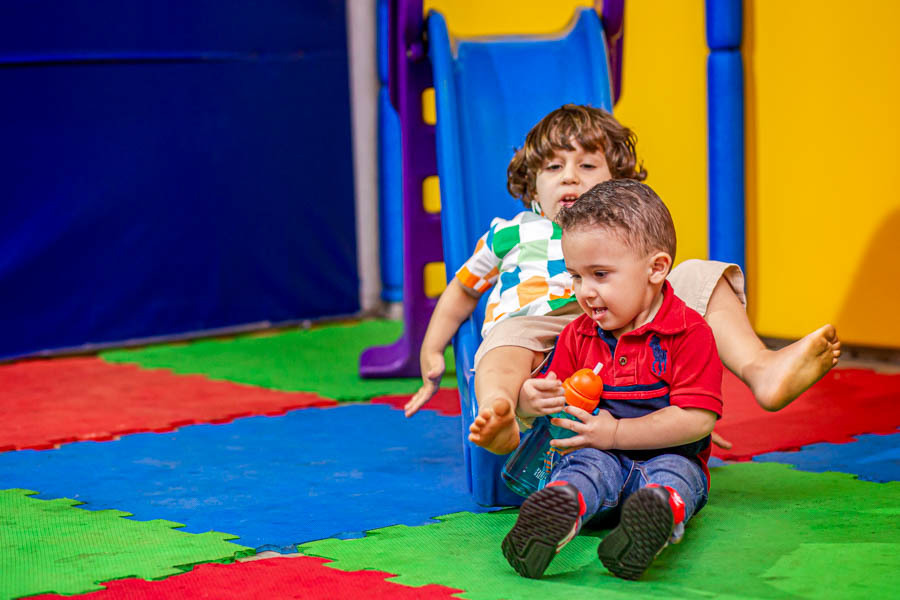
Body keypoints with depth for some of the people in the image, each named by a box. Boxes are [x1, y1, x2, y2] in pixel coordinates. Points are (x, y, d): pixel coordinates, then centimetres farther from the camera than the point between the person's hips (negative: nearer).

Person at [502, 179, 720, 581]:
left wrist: (614, 433, -18)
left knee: (674, 472, -35)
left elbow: (697, 419, -15)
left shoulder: (689, 332, -7)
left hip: (667, 457, -3)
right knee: (586, 466, -30)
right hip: (600, 454, 3)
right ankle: (558, 510, -64)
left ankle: (662, 512, -70)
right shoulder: (576, 335, 11)